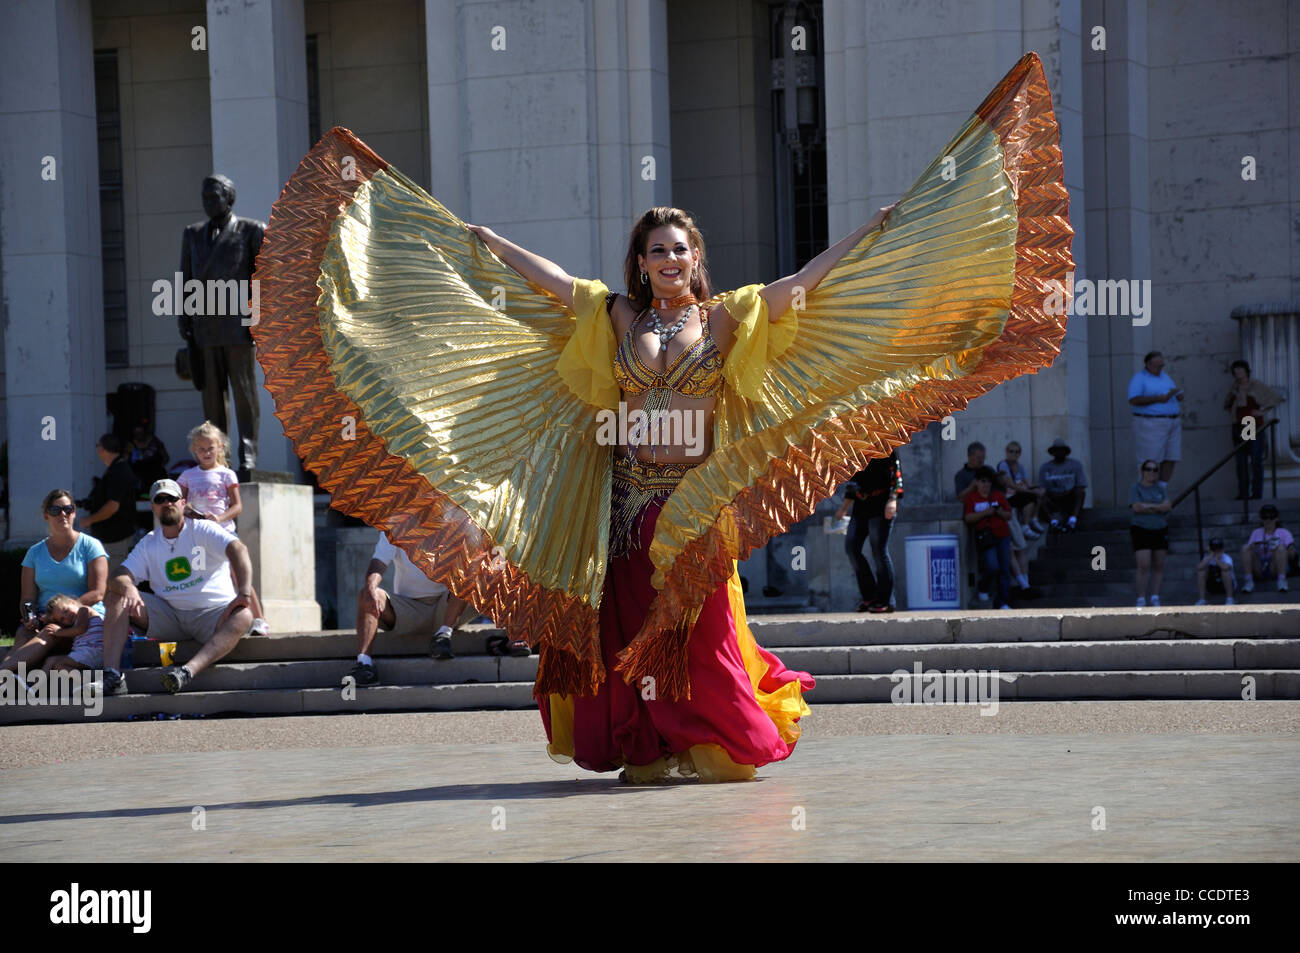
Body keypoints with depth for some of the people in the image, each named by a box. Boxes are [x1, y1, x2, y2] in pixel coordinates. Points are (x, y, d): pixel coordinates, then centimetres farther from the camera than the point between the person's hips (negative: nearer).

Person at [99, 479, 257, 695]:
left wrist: (244, 594, -36)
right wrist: (128, 588, -28)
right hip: (169, 617, 4)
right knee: (117, 596, -10)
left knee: (243, 618, -35)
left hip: (213, 612, -4)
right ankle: (111, 675, -27)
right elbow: (118, 578, -1)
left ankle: (188, 671, -56)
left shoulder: (203, 530, -2)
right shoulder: (148, 545, 11)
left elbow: (238, 550, -19)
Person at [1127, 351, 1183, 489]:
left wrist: (1180, 396, -4)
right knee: (1151, 461, -9)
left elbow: (1178, 396, 22)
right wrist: (1160, 399, -20)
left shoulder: (1165, 377, 17)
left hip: (1172, 424, 7)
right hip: (1150, 424, -7)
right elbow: (1134, 400, -17)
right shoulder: (1139, 378, -5)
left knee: (1170, 459, 0)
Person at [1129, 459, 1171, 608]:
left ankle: (1155, 597, 9)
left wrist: (1147, 506, -14)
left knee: (1159, 566, 3)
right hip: (1141, 530, -4)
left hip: (1160, 530, 4)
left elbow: (1167, 506, -6)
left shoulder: (1161, 489, 10)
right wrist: (1158, 508, -11)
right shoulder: (1135, 488, -1)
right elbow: (1136, 507, -16)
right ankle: (1141, 600, -10)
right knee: (1144, 566, -13)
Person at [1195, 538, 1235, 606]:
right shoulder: (1207, 557, -9)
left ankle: (1229, 599, -23)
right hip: (1211, 586, 3)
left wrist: (1216, 559, -30)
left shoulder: (1226, 558, -19)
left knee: (1225, 570, -33)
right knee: (1201, 571, -21)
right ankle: (1201, 599, -17)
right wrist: (1210, 556, -29)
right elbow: (1199, 567, -30)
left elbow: (1226, 567, -45)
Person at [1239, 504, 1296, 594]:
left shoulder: (1283, 532, 12)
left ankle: (1282, 580, -35)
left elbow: (1292, 555, -1)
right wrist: (1252, 548, -14)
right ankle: (1248, 580, -27)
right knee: (1245, 548, -19)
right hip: (1258, 568, 2)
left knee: (1281, 548, -29)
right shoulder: (1256, 533, 20)